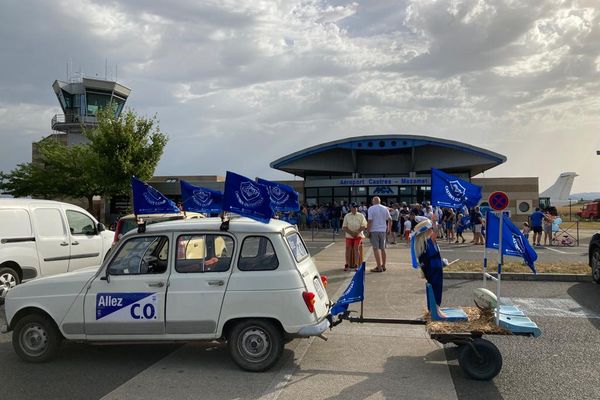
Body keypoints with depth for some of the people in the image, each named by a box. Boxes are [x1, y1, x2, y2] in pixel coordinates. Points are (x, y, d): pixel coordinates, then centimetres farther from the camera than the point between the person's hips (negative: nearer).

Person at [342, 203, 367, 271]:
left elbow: (364, 226, 0)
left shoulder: (361, 215, 7)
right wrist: (351, 233, -9)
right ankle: (347, 265, -9)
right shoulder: (347, 216, 10)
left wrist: (357, 232, -13)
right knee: (348, 248, -14)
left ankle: (356, 266, -15)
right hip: (349, 235, 1)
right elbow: (344, 227, 5)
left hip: (358, 235, -1)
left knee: (356, 248, -18)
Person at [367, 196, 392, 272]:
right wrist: (389, 229, 18)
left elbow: (369, 221, -13)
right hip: (383, 231, 5)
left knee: (376, 248, -4)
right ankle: (383, 266, 21)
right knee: (382, 248, 14)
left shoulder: (371, 209, -7)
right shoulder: (385, 208, 7)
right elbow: (390, 219, 9)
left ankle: (379, 267, -8)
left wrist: (368, 231, -8)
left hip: (374, 231, -5)